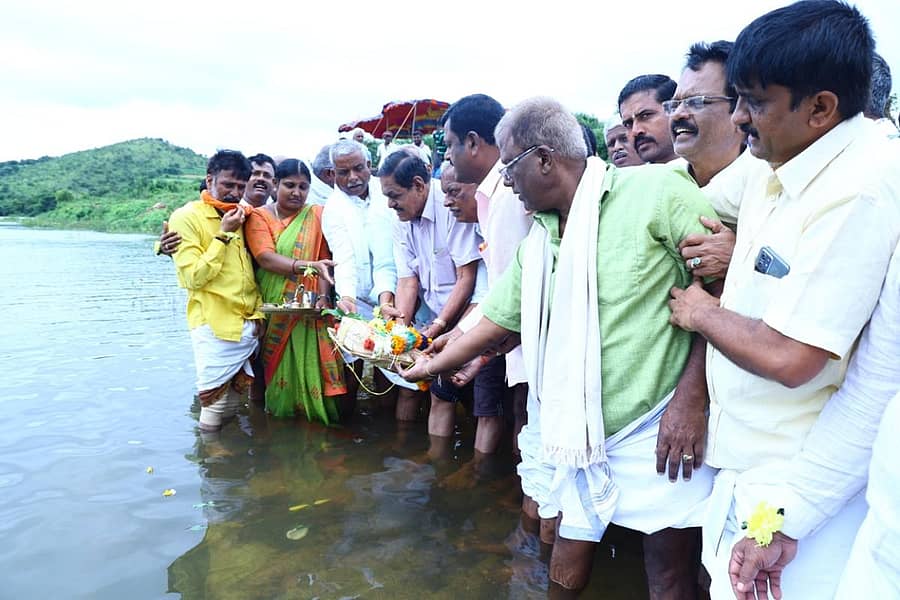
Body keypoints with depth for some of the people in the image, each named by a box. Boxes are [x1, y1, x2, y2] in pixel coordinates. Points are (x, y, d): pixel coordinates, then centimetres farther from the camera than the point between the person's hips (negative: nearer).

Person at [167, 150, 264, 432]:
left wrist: (258, 311, 9)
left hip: (249, 326, 6)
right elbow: (194, 278, -14)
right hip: (214, 328, -6)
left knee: (234, 409, 15)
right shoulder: (186, 217, -6)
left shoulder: (241, 215, 12)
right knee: (213, 414, -2)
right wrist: (223, 235, -15)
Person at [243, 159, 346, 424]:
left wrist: (323, 296, -14)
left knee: (310, 371, -3)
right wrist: (307, 266, -26)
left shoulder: (316, 215, 8)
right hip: (271, 312, 0)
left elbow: (324, 262, 2)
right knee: (277, 373, 3)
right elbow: (265, 257, -12)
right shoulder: (259, 217, 4)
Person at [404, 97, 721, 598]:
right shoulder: (537, 242, 9)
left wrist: (690, 395, -17)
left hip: (658, 428, -5)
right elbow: (498, 322, 18)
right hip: (572, 433, 6)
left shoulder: (656, 190, -12)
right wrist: (432, 365, 25)